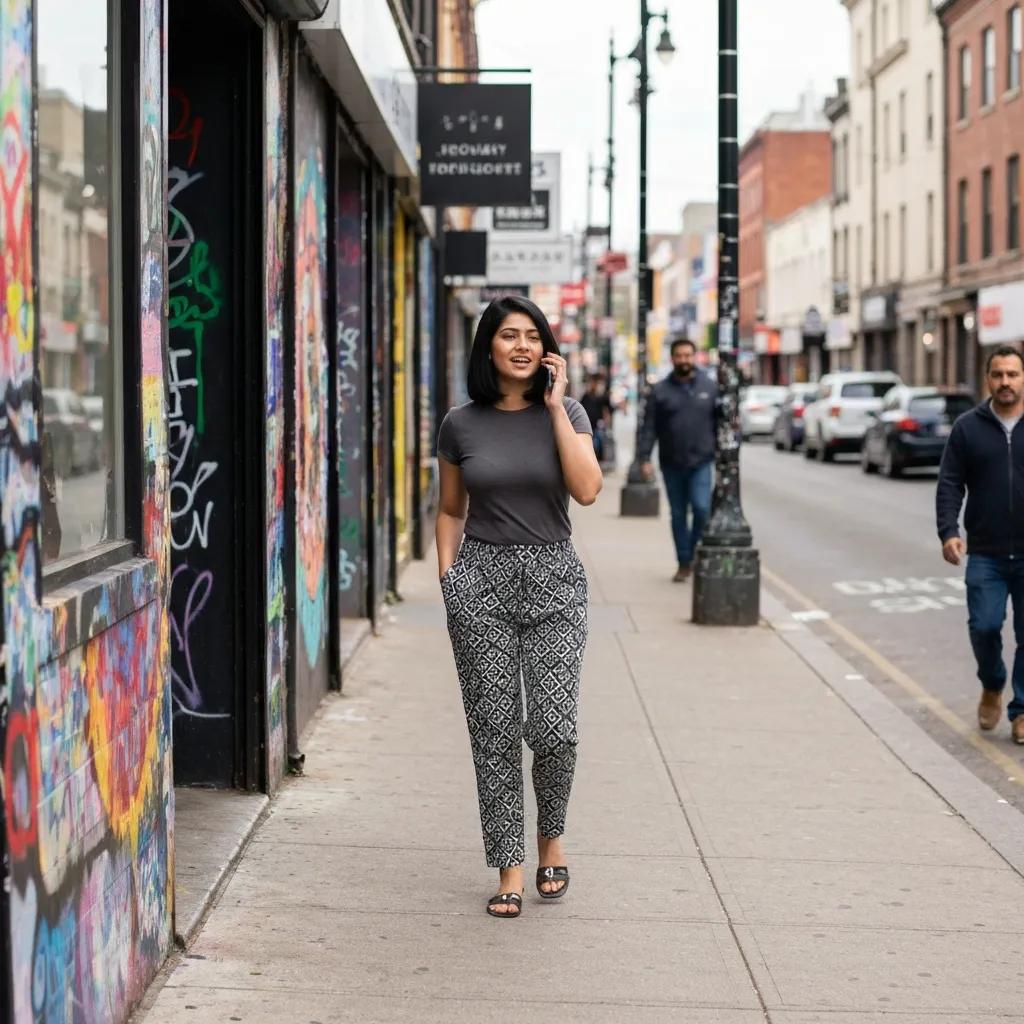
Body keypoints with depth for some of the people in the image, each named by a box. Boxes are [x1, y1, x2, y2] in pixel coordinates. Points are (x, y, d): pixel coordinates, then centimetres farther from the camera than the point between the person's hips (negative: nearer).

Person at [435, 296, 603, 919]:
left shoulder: (565, 413, 2)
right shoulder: (462, 425, 5)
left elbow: (587, 490, -14)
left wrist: (556, 406, -12)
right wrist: (447, 576, 4)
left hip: (553, 578, -1)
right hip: (481, 579, 1)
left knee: (554, 729, -9)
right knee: (494, 731, 1)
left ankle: (552, 838, 19)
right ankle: (509, 868, 11)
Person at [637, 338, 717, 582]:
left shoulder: (709, 387, 5)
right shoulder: (660, 391, 4)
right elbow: (649, 427, 1)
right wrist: (644, 458, -8)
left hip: (701, 462, -1)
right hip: (671, 464, 1)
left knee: (701, 508, -15)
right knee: (678, 515, 7)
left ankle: (697, 554, 8)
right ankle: (684, 563, 16)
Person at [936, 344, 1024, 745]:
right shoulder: (968, 427, 5)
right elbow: (949, 484, 3)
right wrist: (948, 531, -10)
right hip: (986, 554, 0)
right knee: (984, 626, -5)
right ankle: (992, 687, 24)